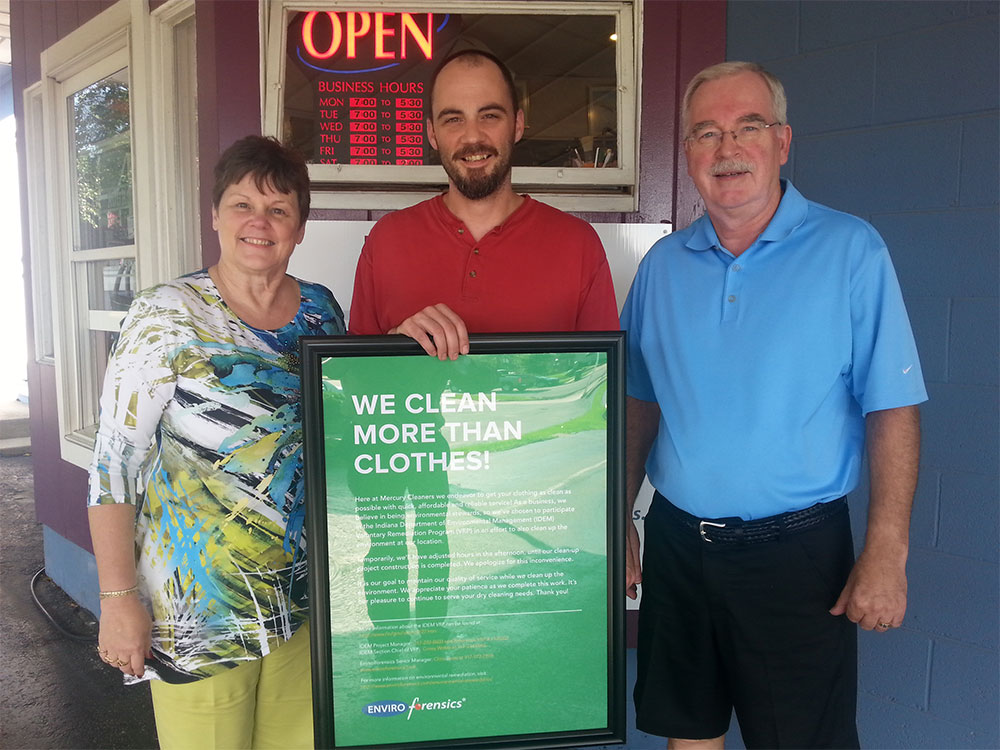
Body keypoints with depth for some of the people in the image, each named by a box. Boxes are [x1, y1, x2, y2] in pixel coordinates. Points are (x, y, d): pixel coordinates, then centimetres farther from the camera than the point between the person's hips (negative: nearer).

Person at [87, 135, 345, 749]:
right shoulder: (168, 317, -11)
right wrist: (118, 599, -12)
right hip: (198, 611, -4)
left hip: (304, 601, 5)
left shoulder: (322, 310, 4)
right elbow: (113, 462, -11)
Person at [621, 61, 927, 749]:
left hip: (797, 551, -3)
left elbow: (893, 411, -8)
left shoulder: (850, 250, -6)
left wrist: (886, 553, -14)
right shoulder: (662, 265, 5)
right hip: (676, 543, 4)